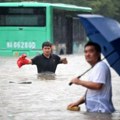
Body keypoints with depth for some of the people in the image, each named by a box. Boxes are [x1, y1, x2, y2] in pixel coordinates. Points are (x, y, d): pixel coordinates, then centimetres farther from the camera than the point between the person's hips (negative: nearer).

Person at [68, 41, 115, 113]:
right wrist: (78, 103, 18)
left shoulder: (101, 66, -10)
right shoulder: (95, 68, 22)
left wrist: (79, 82, -11)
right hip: (93, 110, 10)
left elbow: (97, 86, -23)